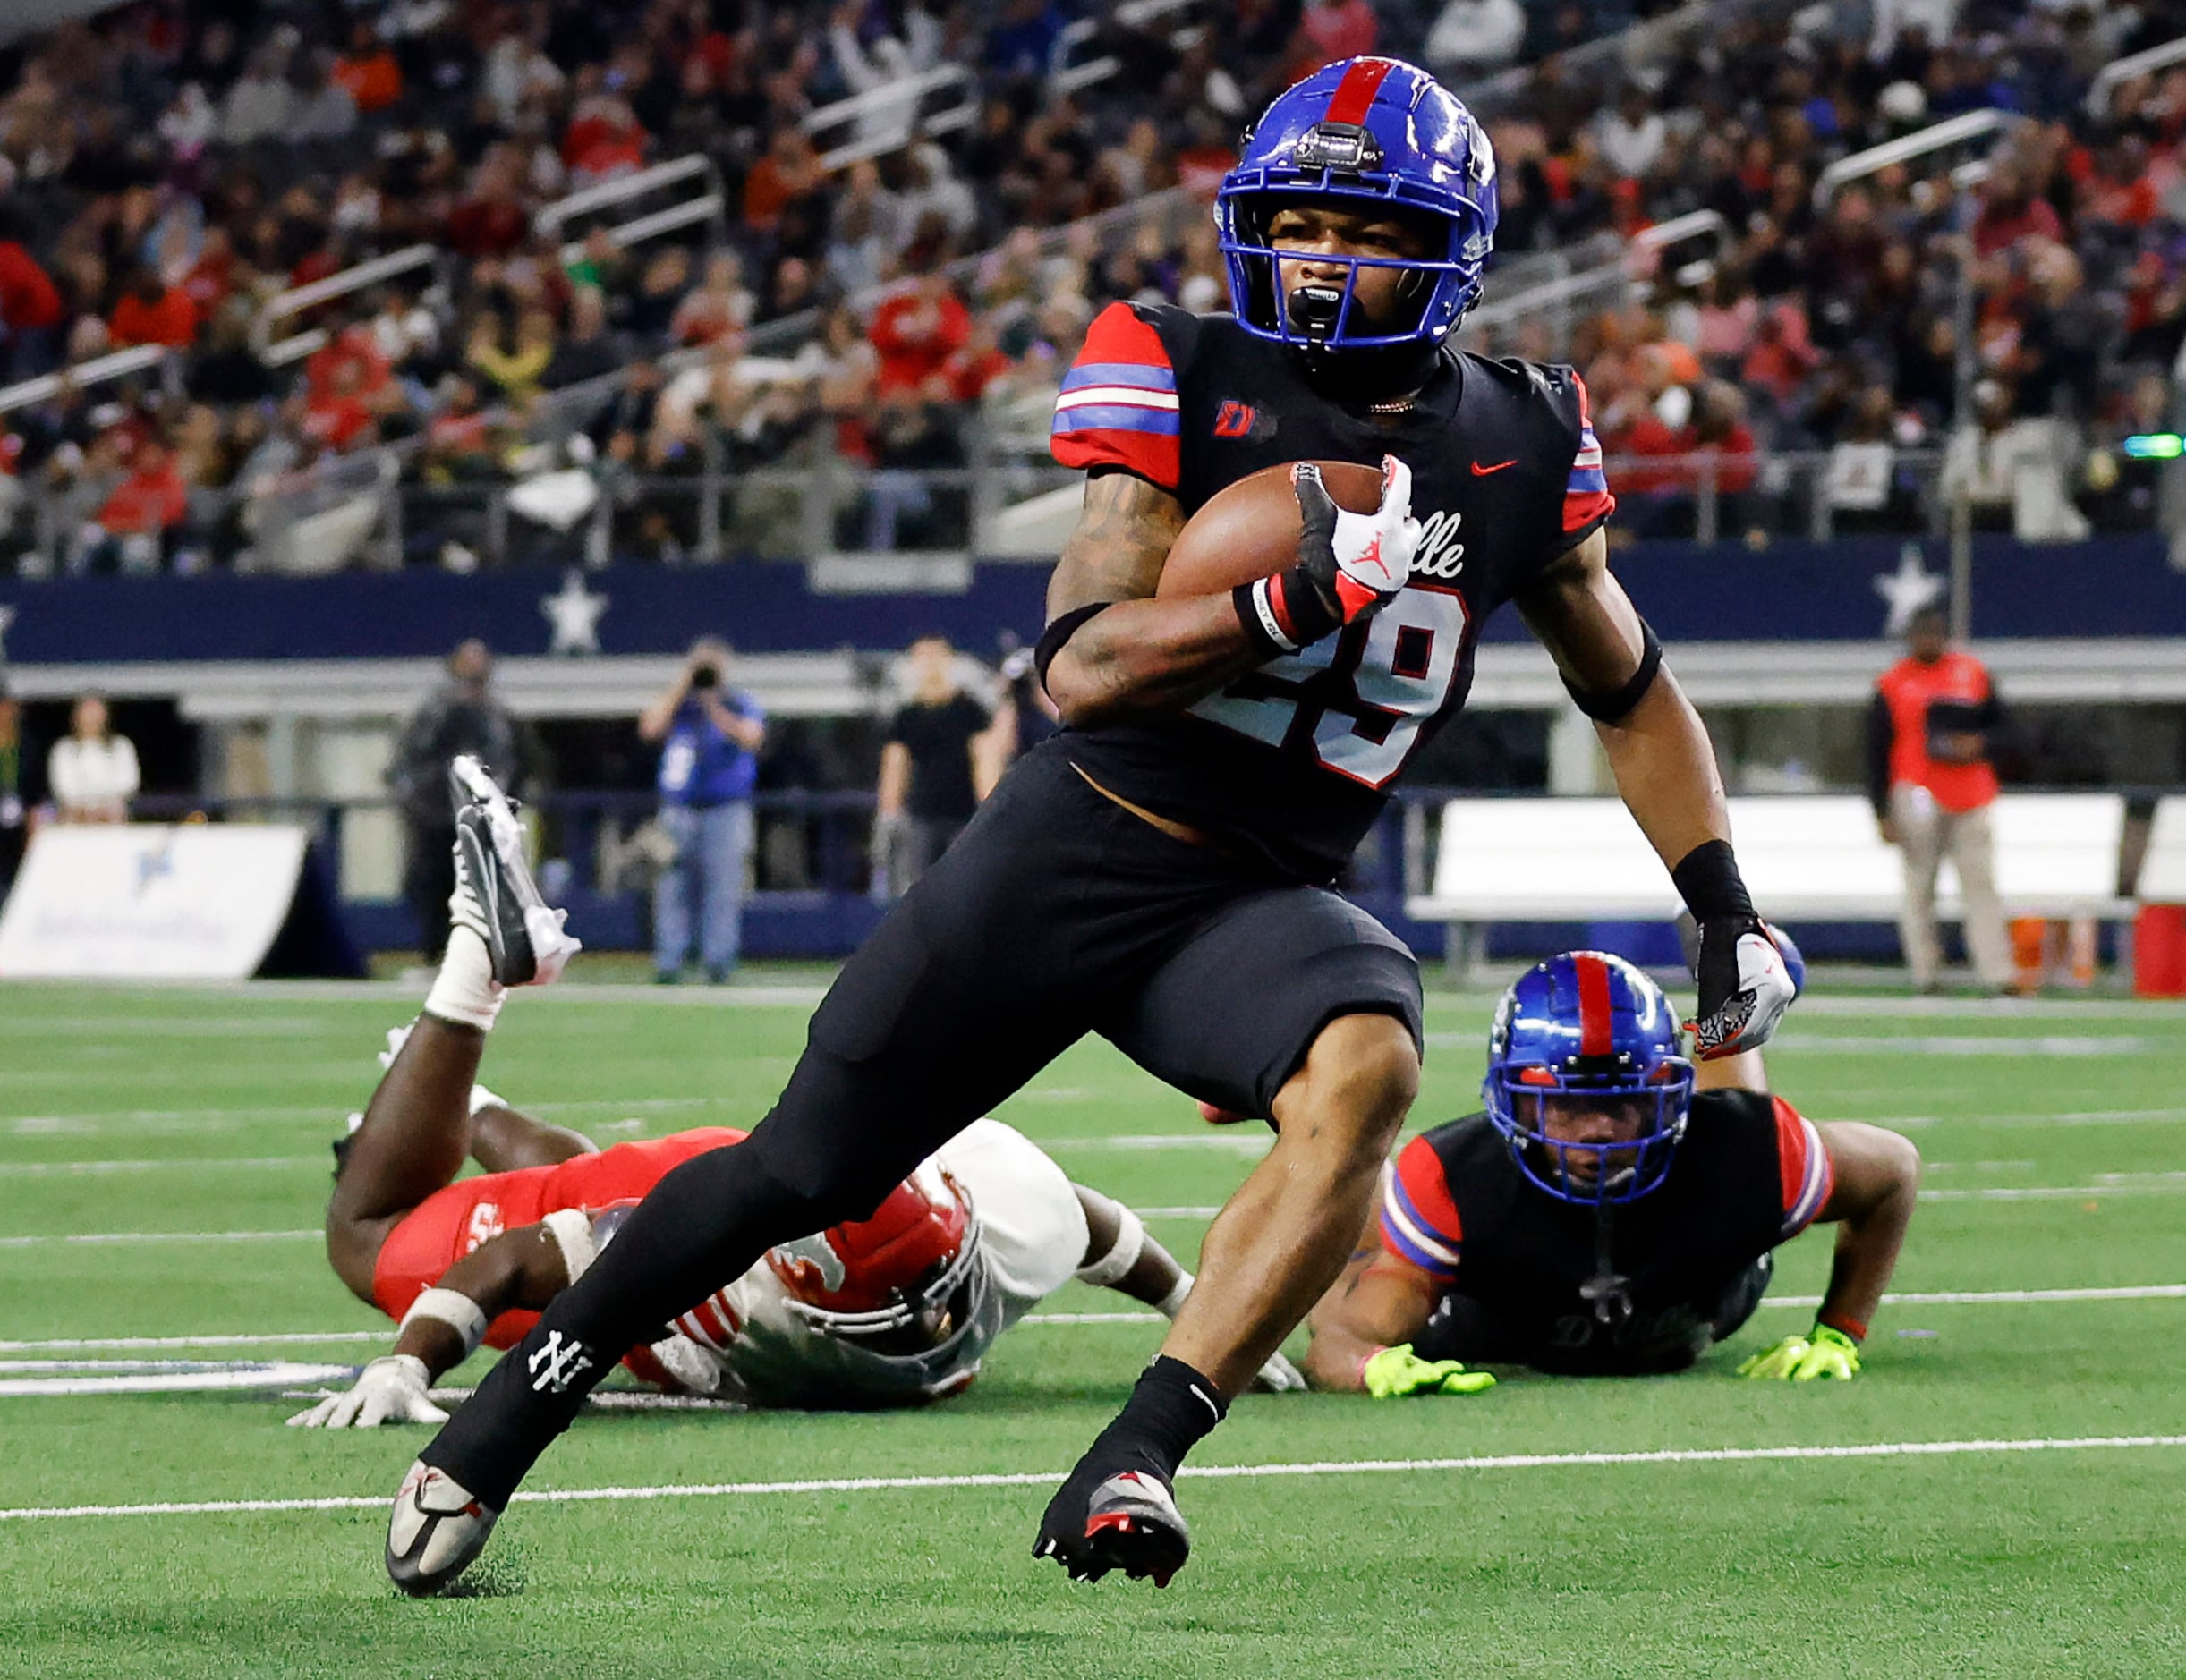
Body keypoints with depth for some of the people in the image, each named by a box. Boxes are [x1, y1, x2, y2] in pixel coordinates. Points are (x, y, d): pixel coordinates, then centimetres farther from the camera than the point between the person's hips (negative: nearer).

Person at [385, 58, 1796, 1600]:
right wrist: (1301, 599, -30)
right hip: (1078, 841, -1)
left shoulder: (1515, 447, 3)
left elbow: (1634, 693, 17)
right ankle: (510, 1412, 23)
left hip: (1262, 898, 2)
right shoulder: (1187, 382, -6)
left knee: (1367, 1072, -33)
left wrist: (1729, 910, 9)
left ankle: (1138, 1460, -32)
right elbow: (1083, 666, -15)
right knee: (805, 1171, 1)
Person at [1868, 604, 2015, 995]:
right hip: (1917, 797, -2)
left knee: (1981, 883, -3)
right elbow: (1876, 754, 2)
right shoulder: (1892, 685, 3)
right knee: (1919, 886, -3)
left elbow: (1999, 724, 17)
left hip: (1970, 797, 2)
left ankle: (1998, 976, -6)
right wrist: (1882, 812, -5)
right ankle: (1926, 975, 1)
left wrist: (1979, 744, -6)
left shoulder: (1973, 673, 11)